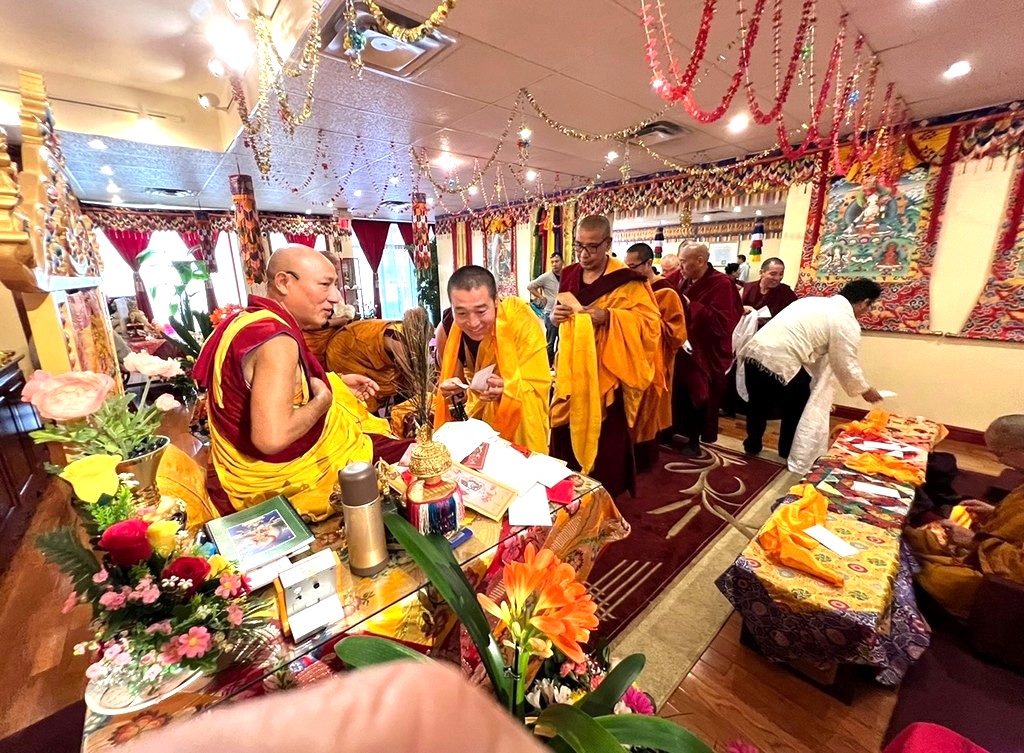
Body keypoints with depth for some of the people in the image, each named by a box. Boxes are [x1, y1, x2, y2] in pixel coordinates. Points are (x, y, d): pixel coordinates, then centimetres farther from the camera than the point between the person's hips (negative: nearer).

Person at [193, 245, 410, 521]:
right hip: (277, 480, -9)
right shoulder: (276, 338, -28)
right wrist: (324, 398, -21)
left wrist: (335, 383, 7)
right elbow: (271, 438, -37)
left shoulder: (248, 320, 2)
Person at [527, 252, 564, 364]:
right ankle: (549, 364, 15)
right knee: (550, 341, 3)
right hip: (551, 313, -5)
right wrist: (541, 297, -9)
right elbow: (530, 286, -6)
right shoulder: (546, 277, -10)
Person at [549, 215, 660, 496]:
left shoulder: (627, 280, -10)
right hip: (571, 370, 5)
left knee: (603, 441, 3)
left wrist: (608, 317, -26)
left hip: (606, 374, -5)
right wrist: (555, 315, -7)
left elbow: (651, 322, -13)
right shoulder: (568, 275, 8)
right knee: (566, 434, 12)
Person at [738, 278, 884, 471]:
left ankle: (752, 446, 42)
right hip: (780, 363, -7)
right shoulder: (847, 323, -1)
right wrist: (865, 390, 21)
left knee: (759, 404, 25)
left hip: (754, 352, 8)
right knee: (797, 408, 16)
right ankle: (791, 456, 32)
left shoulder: (815, 302, 22)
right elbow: (846, 365, 4)